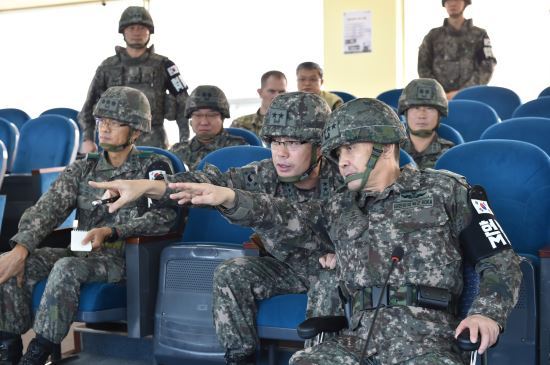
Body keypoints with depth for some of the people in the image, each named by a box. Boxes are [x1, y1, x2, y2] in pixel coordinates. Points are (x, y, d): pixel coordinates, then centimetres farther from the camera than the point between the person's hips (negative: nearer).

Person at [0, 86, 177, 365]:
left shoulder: (153, 167, 3)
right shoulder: (82, 169, 15)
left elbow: (163, 216, -13)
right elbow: (47, 208, 1)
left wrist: (110, 232, -25)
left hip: (125, 257, -5)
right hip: (82, 252, 5)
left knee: (66, 269, -35)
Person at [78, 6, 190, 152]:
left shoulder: (162, 66, 5)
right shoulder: (107, 67, 10)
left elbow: (183, 104, 4)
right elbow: (89, 107, 13)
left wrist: (185, 141, -4)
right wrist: (87, 139, 1)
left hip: (153, 144, -1)